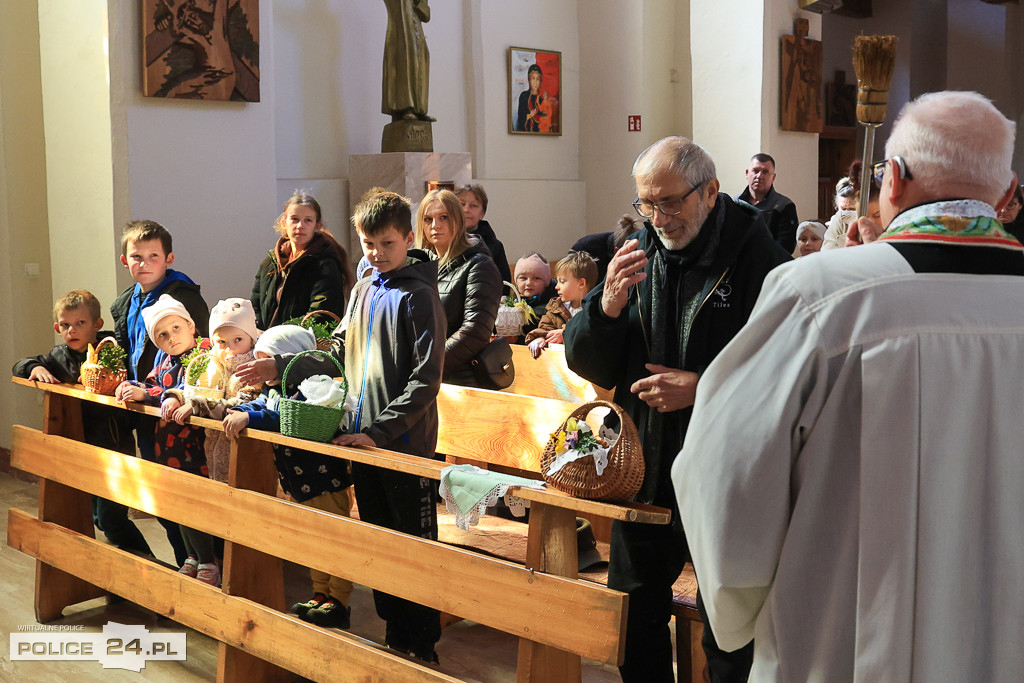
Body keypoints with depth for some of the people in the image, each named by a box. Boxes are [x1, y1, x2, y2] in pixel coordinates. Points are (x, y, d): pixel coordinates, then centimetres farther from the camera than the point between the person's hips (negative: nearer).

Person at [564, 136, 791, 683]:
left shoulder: (758, 258, -13)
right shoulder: (638, 253, 3)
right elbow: (585, 363, 2)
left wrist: (704, 388, -20)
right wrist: (608, 306, -16)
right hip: (643, 474, 5)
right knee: (634, 623, 21)